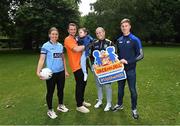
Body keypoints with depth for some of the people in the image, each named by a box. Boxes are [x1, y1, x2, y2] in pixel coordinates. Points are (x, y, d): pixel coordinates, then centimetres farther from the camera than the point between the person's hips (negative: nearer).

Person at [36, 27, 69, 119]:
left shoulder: (60, 45, 7)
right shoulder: (46, 46, -8)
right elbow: (42, 59, -14)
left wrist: (66, 70, 16)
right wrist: (38, 71, -27)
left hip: (61, 72, 5)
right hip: (51, 73, -5)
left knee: (61, 89, 16)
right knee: (50, 91, 6)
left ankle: (60, 106, 37)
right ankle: (50, 110, 24)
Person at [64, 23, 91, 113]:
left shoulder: (75, 39, 18)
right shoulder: (68, 39, -9)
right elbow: (76, 49, -23)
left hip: (82, 64, 9)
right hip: (76, 66, -9)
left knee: (84, 83, 17)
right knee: (79, 85, -3)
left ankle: (82, 101, 33)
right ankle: (79, 106, 10)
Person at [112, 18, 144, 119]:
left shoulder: (135, 40, -9)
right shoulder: (119, 40, 7)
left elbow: (141, 55, -11)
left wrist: (128, 61, -19)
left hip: (130, 69, -4)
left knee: (132, 89, 5)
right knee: (120, 87, 17)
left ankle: (134, 109, 24)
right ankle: (120, 104, 36)